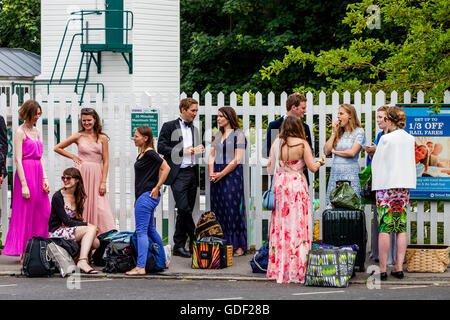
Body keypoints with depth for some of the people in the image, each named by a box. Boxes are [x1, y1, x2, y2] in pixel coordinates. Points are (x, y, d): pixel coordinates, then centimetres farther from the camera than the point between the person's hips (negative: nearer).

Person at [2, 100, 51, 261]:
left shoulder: (36, 131, 15)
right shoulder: (20, 132, -8)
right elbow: (18, 160, -13)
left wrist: (45, 178, 9)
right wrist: (24, 184, -18)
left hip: (38, 174, 8)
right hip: (25, 173, -8)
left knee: (43, 213, 6)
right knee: (25, 214, -3)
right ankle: (23, 253, 2)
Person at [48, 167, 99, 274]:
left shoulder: (79, 197, 12)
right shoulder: (58, 196, -10)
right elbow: (66, 221, -14)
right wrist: (87, 225, -14)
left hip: (71, 231, 7)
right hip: (57, 232, -7)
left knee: (95, 243, -15)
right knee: (91, 229, -25)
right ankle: (82, 261, -35)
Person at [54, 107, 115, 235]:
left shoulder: (102, 138, 6)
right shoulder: (79, 136, 6)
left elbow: (106, 161, 4)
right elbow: (57, 148, 14)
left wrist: (103, 182, -3)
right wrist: (73, 156, 7)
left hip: (96, 175, 0)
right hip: (82, 174, 0)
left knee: (100, 208, -6)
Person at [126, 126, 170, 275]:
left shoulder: (149, 153, -14)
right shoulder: (142, 154, 14)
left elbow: (166, 168, -20)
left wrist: (157, 187, -18)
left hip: (146, 196, -11)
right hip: (143, 196, 11)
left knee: (141, 231, -11)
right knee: (150, 230, 19)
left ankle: (140, 267, -15)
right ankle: (163, 261, 27)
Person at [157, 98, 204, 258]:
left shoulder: (194, 129, 20)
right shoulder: (169, 126, 1)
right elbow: (161, 148, -6)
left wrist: (198, 150, 4)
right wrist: (182, 151, -14)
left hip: (192, 172, 6)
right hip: (178, 174, -6)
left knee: (186, 211, 5)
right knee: (184, 209, -15)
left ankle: (179, 246, 10)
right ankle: (195, 241, -8)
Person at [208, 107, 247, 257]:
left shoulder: (238, 134, -4)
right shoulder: (217, 135, 15)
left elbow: (237, 159, -10)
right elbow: (212, 156, 15)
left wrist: (221, 174, -12)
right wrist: (211, 173, -1)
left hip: (232, 175, -6)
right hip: (217, 177, 6)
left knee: (233, 209, -7)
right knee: (218, 209, 4)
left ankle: (238, 246, -2)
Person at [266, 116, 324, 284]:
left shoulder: (276, 143, 2)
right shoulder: (302, 144, -6)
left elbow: (270, 168, 7)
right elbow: (312, 167, -4)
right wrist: (321, 163, 17)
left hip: (279, 185, 3)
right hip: (297, 185, -3)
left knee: (280, 226, 8)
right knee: (298, 225, 1)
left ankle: (278, 269, 10)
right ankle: (296, 269, 0)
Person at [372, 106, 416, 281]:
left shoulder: (386, 139, -10)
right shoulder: (410, 139, 7)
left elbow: (377, 163, -5)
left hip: (386, 185, -5)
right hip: (405, 186, 6)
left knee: (384, 228, -4)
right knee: (401, 228, 7)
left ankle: (382, 269, -5)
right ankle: (399, 267, 7)